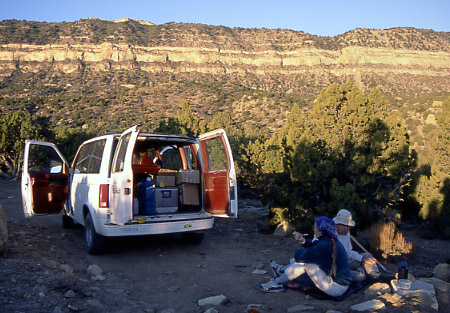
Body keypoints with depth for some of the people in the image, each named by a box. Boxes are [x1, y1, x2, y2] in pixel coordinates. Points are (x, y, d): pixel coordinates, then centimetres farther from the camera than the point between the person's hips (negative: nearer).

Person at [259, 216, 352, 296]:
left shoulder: (326, 245, -26)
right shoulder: (331, 240, 4)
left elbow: (300, 256, -21)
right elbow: (313, 247, 17)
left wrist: (299, 252, 2)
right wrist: (302, 240, -1)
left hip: (336, 288, -9)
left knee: (305, 262, -13)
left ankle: (277, 283, -1)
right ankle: (282, 270, 31)